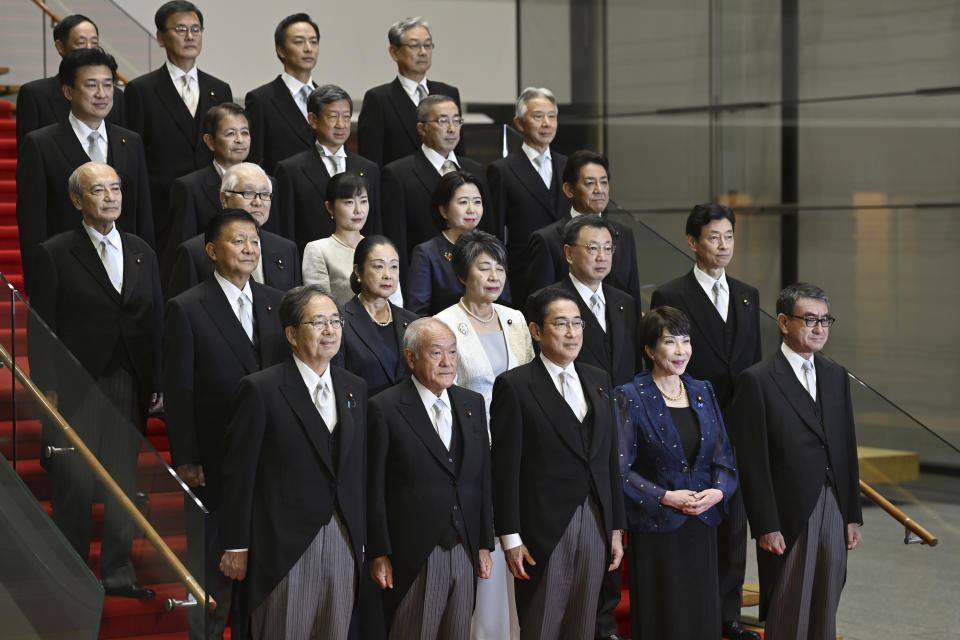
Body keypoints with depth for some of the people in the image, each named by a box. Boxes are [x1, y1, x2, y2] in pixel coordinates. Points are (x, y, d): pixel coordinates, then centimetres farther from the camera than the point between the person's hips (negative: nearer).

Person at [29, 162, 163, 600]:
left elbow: (155, 321, 13)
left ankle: (118, 572, 17)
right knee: (74, 486, -1)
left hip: (130, 388, 4)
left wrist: (157, 383, 7)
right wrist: (47, 390, -11)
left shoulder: (142, 252, 12)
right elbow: (42, 329, -5)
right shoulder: (55, 254, -3)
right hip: (76, 388, -4)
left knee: (124, 482, 9)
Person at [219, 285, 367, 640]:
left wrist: (362, 537, 12)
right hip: (284, 545, -5)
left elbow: (360, 470, 14)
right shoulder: (260, 390, -7)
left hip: (344, 542, 5)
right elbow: (238, 474, -7)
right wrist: (236, 548, -8)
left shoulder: (355, 388, 11)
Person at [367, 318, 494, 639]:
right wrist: (379, 555, -8)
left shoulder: (473, 403, 11)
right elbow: (374, 489, -7)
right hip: (414, 560, -5)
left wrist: (485, 545, 10)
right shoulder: (384, 408, -6)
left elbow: (483, 478, 13)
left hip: (465, 552, 5)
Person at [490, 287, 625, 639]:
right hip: (545, 528, -5)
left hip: (595, 526, 5)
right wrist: (510, 538, -11)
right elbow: (505, 468, -7)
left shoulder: (599, 381, 12)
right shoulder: (514, 385, -5)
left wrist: (616, 529, 10)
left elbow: (609, 460, 13)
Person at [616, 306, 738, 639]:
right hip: (656, 529, -4)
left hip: (702, 525, 5)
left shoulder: (703, 392, 10)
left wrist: (717, 491, -8)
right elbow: (620, 468, -9)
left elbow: (724, 455, 11)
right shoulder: (631, 397, -5)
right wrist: (665, 497, -16)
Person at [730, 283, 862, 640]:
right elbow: (752, 462, -10)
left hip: (834, 514, 6)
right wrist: (765, 527, -14)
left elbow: (847, 450, 14)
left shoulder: (836, 377, 12)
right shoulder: (757, 381, -8)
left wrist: (853, 516, 10)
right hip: (788, 518, -6)